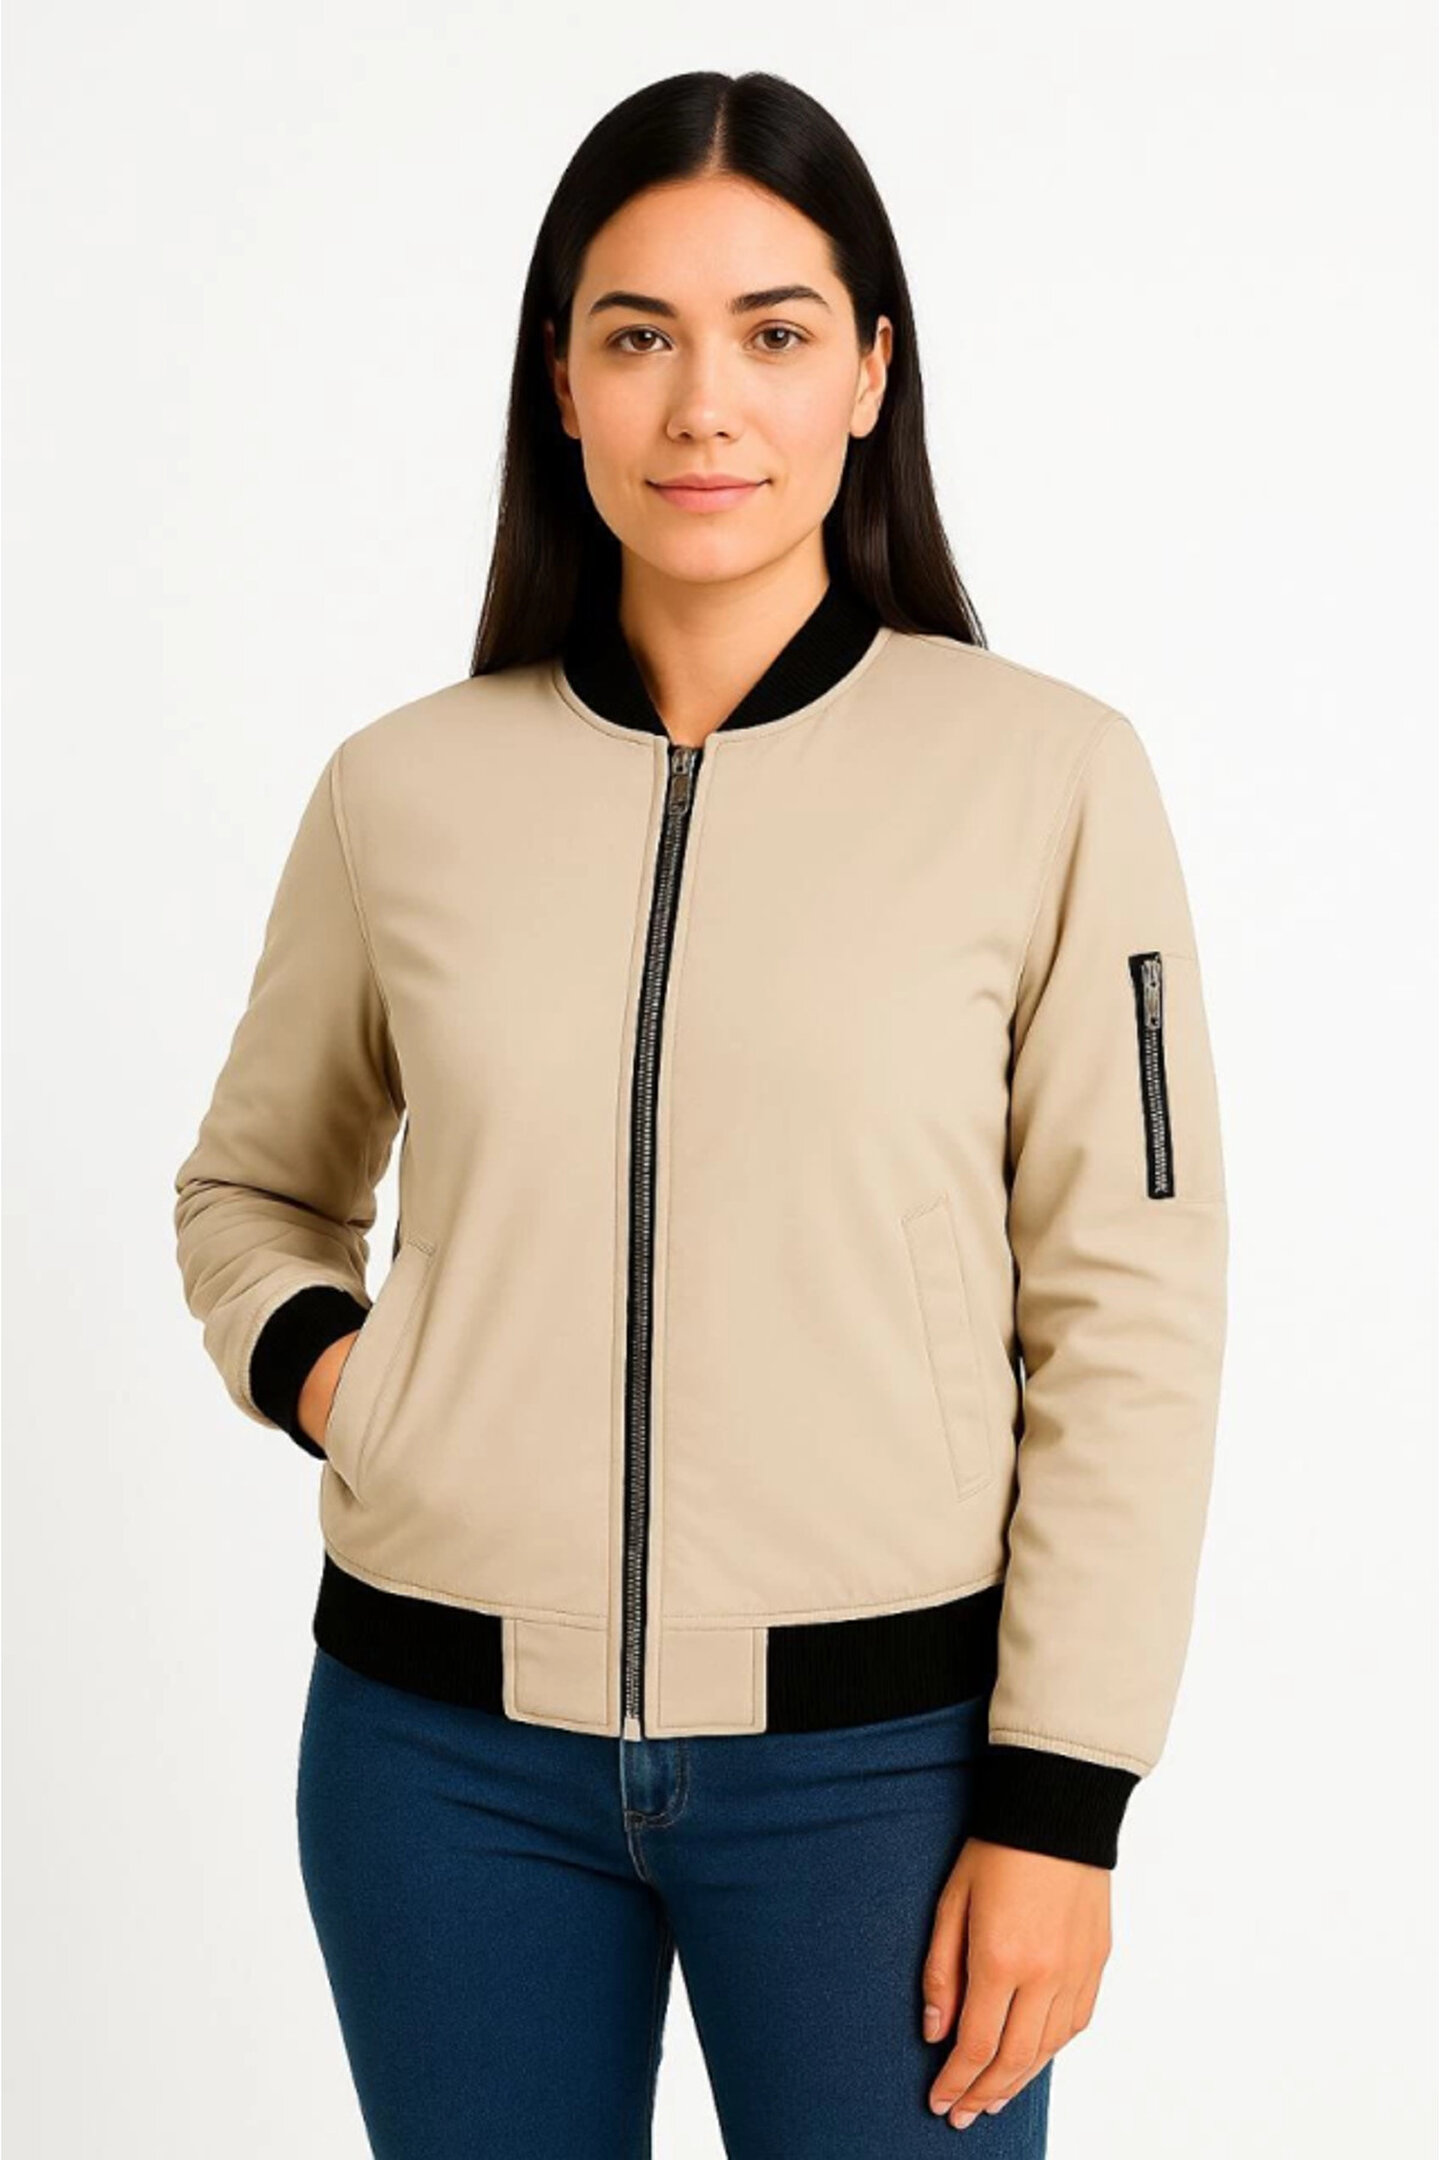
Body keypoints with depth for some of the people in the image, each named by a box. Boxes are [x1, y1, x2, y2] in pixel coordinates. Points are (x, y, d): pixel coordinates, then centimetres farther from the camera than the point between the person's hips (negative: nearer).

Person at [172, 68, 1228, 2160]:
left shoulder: (1045, 775, -6)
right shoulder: (403, 787, 1)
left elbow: (1128, 1318, -4)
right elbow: (250, 1183, 17)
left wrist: (1058, 1806, -6)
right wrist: (305, 1359, -4)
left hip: (872, 1749, -2)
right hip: (449, 1744, 2)